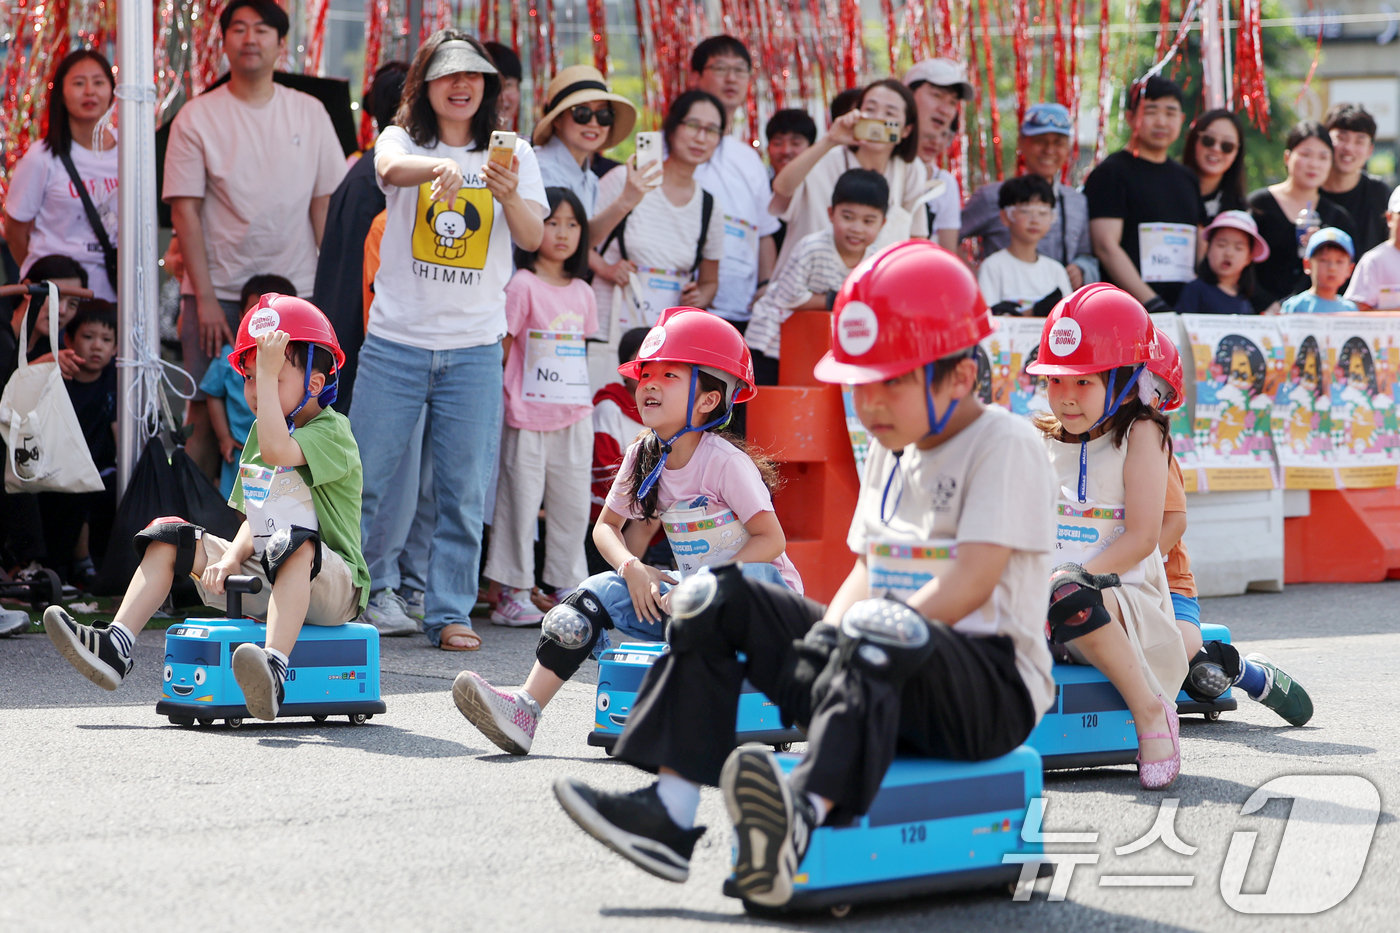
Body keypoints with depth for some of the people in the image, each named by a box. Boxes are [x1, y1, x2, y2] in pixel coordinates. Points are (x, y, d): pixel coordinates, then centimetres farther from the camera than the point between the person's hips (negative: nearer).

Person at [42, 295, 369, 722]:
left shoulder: (332, 431, -9)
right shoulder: (260, 430, 16)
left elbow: (276, 450, -31)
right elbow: (256, 518, 11)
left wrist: (269, 372, -26)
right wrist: (232, 557, -10)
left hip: (332, 583, -8)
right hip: (264, 579, 8)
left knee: (296, 545, -41)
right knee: (170, 536, 1)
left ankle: (274, 667, -60)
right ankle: (115, 647, -13)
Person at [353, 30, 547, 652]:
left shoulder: (513, 153, 7)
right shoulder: (404, 141, 2)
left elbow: (533, 239, -5)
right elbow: (390, 168, -23)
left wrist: (510, 196, -27)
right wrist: (439, 166, -45)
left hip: (475, 347, 1)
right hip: (395, 339, -1)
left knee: (463, 494, 1)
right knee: (361, 482, 1)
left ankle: (449, 614, 9)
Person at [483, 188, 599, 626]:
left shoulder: (581, 292, 11)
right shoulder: (523, 285, -7)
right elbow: (501, 347, -6)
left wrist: (581, 399, 14)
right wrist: (503, 398, -8)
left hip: (575, 416, 6)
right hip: (528, 414, -6)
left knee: (573, 504, 8)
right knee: (520, 501, -2)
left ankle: (567, 588, 18)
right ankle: (512, 594, 4)